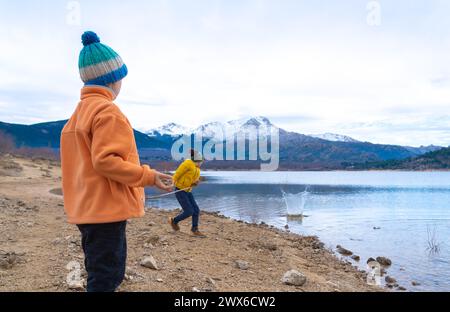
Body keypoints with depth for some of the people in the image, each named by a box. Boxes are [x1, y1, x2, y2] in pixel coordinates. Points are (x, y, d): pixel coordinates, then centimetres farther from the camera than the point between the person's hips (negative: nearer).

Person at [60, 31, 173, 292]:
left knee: (102, 277, 20)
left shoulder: (79, 113, 15)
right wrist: (148, 177, -17)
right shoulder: (108, 111, -14)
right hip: (107, 210, -10)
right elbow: (105, 160, -22)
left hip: (89, 208, 10)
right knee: (106, 279, -3)